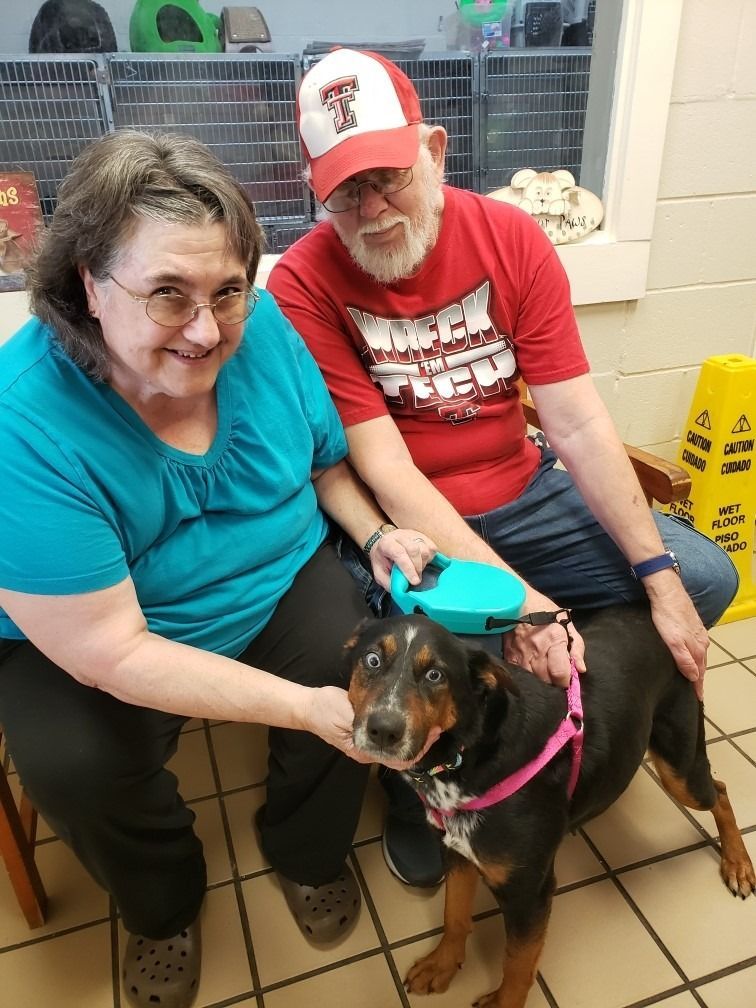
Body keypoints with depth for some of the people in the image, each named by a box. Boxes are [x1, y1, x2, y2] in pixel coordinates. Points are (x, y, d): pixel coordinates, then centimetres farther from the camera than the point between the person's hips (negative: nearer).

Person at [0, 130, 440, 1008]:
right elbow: (110, 650, -27)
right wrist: (306, 706, -30)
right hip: (83, 636, -2)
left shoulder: (260, 327, -15)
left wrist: (376, 533, -16)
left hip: (281, 583, 3)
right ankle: (163, 905, 13)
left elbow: (325, 461, 4)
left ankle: (306, 851, 15)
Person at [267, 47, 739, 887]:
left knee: (704, 579, -2)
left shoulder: (510, 239, -6)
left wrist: (660, 575, -15)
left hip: (522, 492, 4)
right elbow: (384, 468, -20)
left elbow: (579, 423, -9)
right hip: (398, 524, -3)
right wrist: (512, 598, -28)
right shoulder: (302, 285, -16)